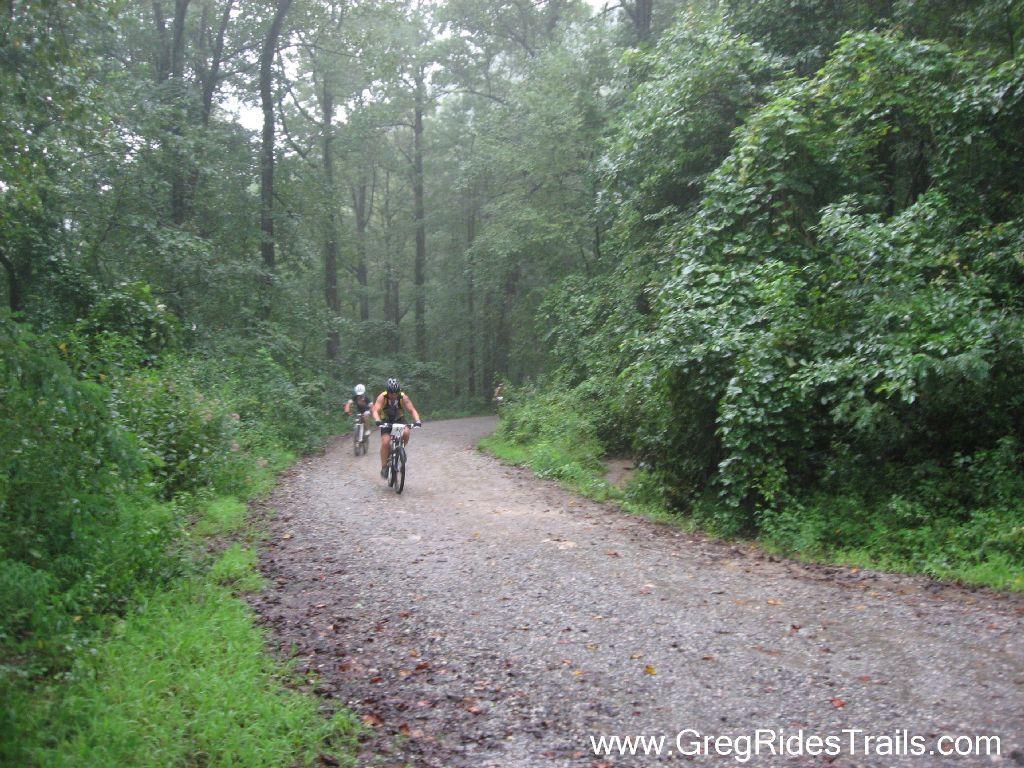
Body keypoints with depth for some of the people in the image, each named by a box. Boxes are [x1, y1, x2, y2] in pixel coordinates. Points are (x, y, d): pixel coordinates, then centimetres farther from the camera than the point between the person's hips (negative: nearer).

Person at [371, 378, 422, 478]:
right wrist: (378, 421, -55)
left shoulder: (403, 397, -23)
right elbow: (376, 411, -35)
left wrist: (417, 421, -47)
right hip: (386, 421, -1)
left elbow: (412, 410, -28)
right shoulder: (382, 397, -25)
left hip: (399, 419, 1)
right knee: (385, 443, -19)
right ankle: (384, 467, -6)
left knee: (406, 433, -29)